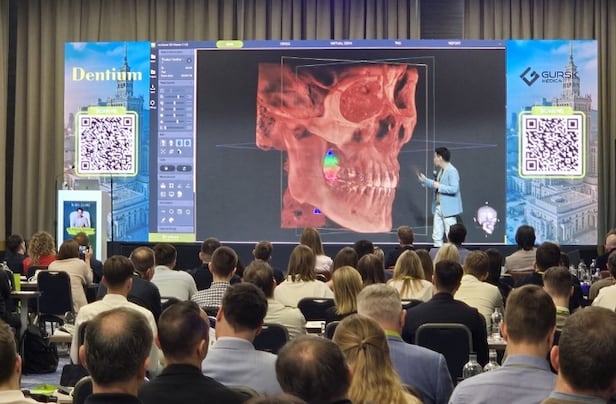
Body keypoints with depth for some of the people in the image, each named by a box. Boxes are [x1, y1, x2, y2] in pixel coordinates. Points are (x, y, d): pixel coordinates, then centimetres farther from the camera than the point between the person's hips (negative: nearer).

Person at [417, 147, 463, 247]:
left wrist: (439, 186, -20)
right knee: (436, 237, 13)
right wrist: (424, 180, 20)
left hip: (449, 209, -10)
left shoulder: (452, 171, -16)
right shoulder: (441, 170, 13)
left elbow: (454, 189, -25)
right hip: (438, 208, 10)